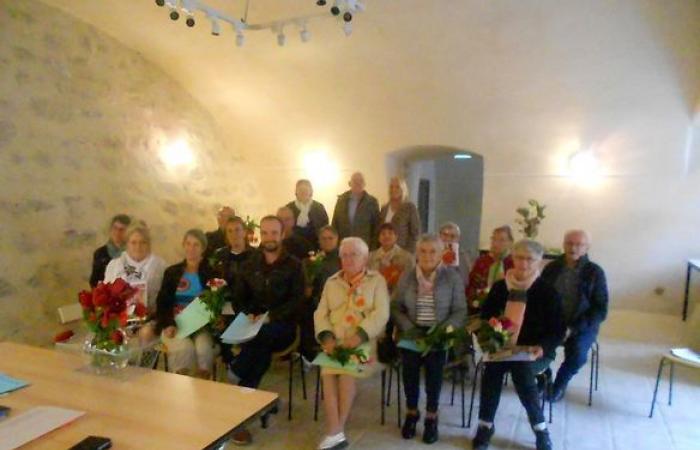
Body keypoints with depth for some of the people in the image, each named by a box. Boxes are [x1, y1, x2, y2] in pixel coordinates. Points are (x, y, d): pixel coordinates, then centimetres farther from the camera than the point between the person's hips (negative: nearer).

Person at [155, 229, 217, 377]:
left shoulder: (210, 272, 8)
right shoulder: (172, 272, 12)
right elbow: (162, 303, 7)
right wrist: (168, 324, -12)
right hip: (174, 325, 1)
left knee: (204, 348, -31)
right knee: (185, 348, -31)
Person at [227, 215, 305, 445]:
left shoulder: (293, 265, 3)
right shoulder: (249, 265, 15)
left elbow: (297, 300, -6)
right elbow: (240, 297, 15)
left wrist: (271, 316, -20)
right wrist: (248, 314, -8)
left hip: (282, 327, -2)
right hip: (253, 325, 2)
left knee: (263, 335, -38)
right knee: (261, 350, -33)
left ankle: (235, 372, -21)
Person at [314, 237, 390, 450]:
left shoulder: (376, 280, 5)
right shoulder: (332, 282, 17)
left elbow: (381, 314, -6)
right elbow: (321, 313, 10)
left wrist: (360, 335, -21)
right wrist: (326, 336, -11)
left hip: (363, 341, -3)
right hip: (335, 342, 3)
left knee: (347, 372, -28)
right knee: (328, 374, -24)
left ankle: (337, 431, -12)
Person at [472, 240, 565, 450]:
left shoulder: (547, 292, -4)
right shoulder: (499, 287, 2)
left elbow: (558, 330, -4)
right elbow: (484, 318, 6)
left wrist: (542, 347, -22)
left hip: (536, 353, -2)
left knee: (521, 369, -33)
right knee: (492, 365, -29)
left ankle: (540, 428, -11)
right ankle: (486, 425, -11)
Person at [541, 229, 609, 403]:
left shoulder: (595, 272, -6)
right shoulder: (552, 268, 2)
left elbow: (601, 310, -8)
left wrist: (572, 328, -18)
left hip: (582, 327, -2)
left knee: (577, 353, -31)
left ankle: (560, 383, 1)